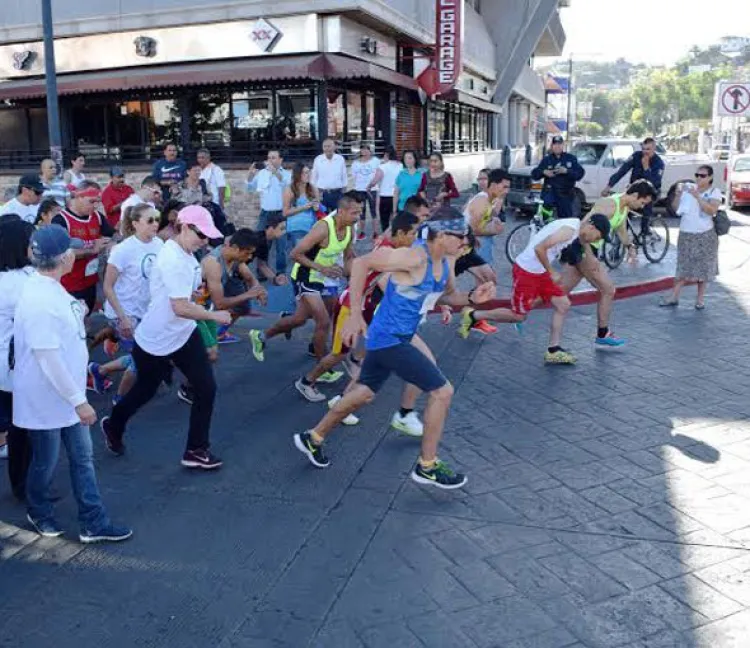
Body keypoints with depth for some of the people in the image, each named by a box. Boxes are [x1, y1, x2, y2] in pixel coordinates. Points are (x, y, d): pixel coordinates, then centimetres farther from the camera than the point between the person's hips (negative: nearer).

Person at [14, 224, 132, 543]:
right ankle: (38, 512, 41)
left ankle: (94, 523, 24)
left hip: (67, 394, 9)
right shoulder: (39, 300, -29)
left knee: (82, 458, 14)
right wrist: (79, 400, -22)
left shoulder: (51, 287, 1)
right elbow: (49, 359, -27)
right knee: (46, 463, 14)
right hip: (46, 399, -9)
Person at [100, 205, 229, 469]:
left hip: (183, 334, 8)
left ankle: (196, 450, 12)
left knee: (206, 388, -1)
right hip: (155, 341, -8)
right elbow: (180, 307, -33)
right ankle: (113, 426, 43)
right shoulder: (173, 259, -27)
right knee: (145, 391, 14)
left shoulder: (186, 254, 1)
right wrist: (214, 316, -23)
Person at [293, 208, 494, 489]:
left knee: (364, 393, 23)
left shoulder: (446, 261, 2)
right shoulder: (414, 257, -24)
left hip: (392, 337, 10)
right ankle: (427, 467, 9)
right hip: (389, 340, -10)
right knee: (443, 391, -6)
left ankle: (313, 438, 40)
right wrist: (355, 315, -22)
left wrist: (472, 297, -4)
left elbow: (448, 296, 18)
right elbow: (361, 263, -22)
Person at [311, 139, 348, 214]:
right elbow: (314, 178, 5)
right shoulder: (318, 160, 0)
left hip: (337, 193, 0)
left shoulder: (340, 159, 0)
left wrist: (344, 193, 3)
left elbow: (344, 177, 5)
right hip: (322, 193, 0)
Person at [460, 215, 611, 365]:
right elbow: (539, 248, -29)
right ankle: (472, 315, 17)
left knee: (563, 305, 4)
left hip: (540, 272, 10)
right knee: (519, 316, 4)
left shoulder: (574, 225, 6)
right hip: (526, 271, -10)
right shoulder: (570, 230, -23)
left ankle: (553, 351, 9)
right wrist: (552, 273, -19)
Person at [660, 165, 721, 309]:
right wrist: (678, 194, -14)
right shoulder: (688, 188, 4)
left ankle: (700, 298, 14)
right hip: (686, 234, 2)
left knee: (703, 267, 5)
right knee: (683, 266, 5)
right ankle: (674, 297, 6)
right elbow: (676, 209, 3)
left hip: (705, 235, -2)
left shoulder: (714, 192, -3)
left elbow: (711, 210, -19)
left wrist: (697, 196, -25)